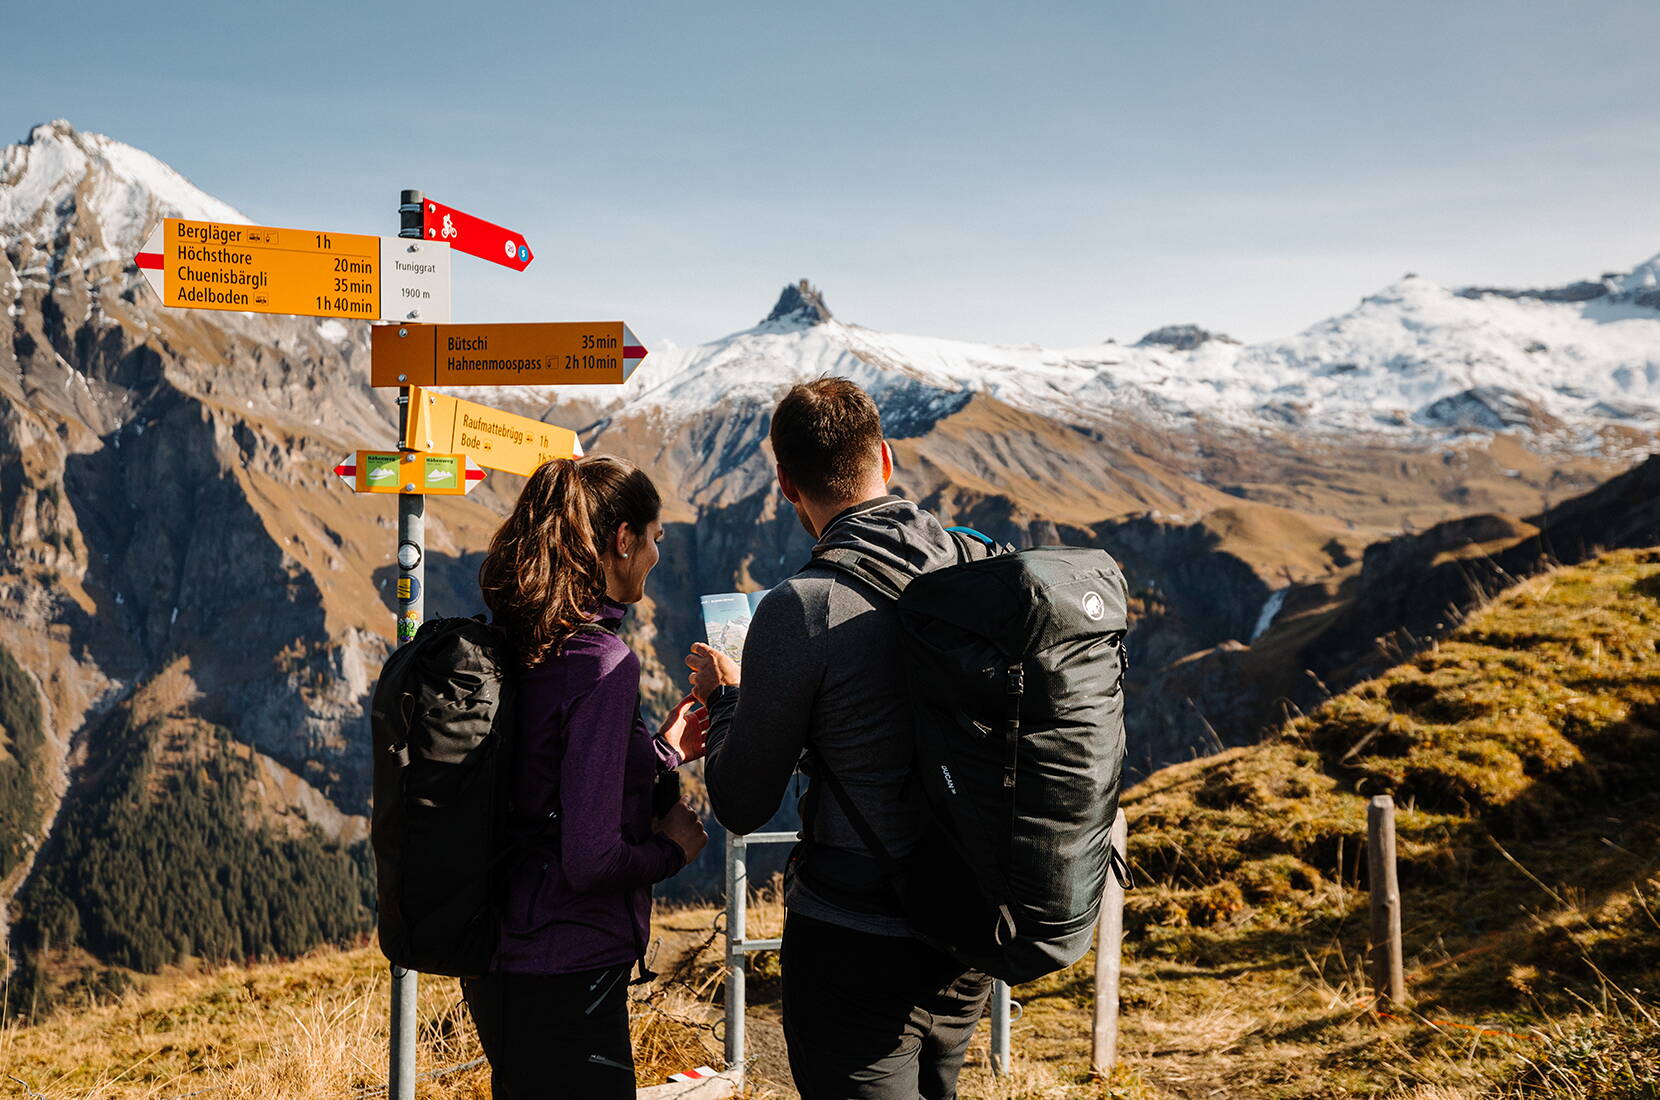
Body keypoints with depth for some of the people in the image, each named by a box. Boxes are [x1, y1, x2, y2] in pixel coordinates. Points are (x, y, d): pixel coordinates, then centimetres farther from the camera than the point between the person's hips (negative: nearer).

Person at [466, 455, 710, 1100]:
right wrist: (672, 849, -6)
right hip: (565, 979, -9)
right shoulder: (602, 661, -21)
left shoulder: (516, 648, 4)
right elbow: (592, 859, -25)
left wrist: (659, 752, 19)